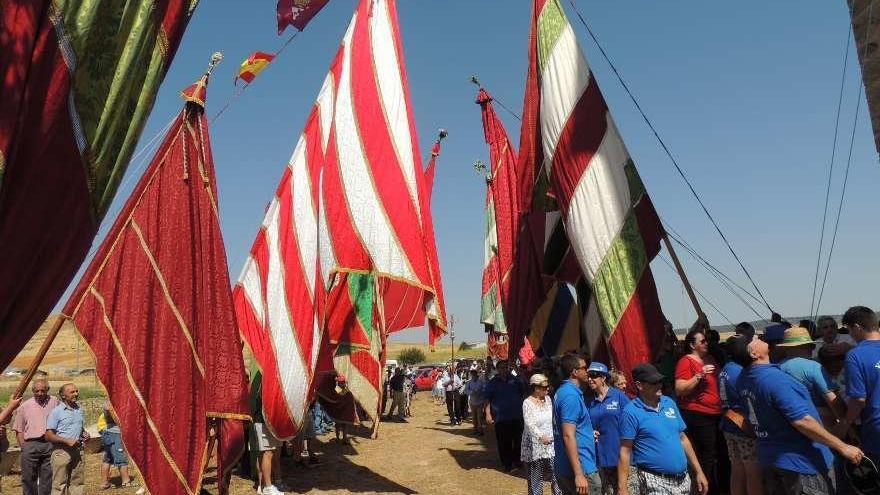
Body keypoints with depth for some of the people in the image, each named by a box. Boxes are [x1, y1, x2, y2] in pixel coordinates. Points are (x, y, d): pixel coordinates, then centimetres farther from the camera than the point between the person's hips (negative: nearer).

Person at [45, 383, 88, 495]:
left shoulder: (79, 409, 12)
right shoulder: (56, 411, -7)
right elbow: (49, 435, -9)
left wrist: (85, 434, 3)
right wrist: (67, 441, -19)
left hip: (77, 451, 6)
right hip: (61, 451, -6)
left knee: (78, 482, 9)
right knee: (59, 484, -2)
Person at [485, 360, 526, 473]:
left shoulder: (515, 380, 6)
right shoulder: (492, 383, 1)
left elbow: (523, 394, 14)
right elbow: (487, 400, -1)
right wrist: (488, 414, -10)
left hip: (517, 416, 2)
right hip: (501, 418, -2)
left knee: (518, 440, 7)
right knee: (504, 442, 2)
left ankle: (517, 460, 27)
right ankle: (507, 463, 16)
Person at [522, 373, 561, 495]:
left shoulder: (548, 399, 7)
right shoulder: (528, 403, -12)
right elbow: (529, 424, -24)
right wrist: (541, 436, -39)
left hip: (550, 443, 5)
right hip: (535, 445, -5)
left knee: (556, 473, 3)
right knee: (536, 476, 2)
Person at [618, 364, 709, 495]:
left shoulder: (669, 403, 7)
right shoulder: (631, 412, -11)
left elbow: (682, 438, 14)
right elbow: (625, 452, -13)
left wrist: (698, 472, 12)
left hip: (683, 479, 6)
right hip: (654, 482, -6)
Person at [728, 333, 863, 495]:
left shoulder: (742, 380, -1)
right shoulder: (775, 379, -28)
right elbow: (801, 420, -29)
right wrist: (842, 446, -22)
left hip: (769, 456, 8)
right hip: (800, 461, -8)